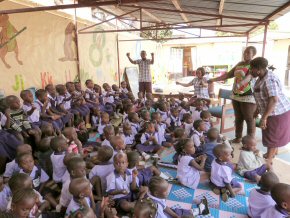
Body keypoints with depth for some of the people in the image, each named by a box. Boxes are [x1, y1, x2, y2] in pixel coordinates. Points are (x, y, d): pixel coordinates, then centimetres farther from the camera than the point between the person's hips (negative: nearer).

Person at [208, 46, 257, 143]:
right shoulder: (239, 64, 14)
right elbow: (228, 75, 15)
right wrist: (214, 79, 7)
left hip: (248, 96, -7)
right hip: (236, 95, 7)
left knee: (249, 119, -2)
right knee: (238, 118, 13)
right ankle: (238, 138, 24)